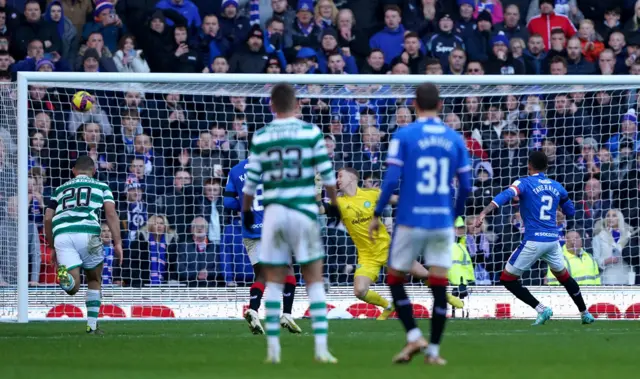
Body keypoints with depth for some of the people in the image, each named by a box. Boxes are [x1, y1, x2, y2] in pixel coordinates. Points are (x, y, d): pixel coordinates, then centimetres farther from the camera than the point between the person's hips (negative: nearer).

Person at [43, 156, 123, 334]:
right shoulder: (101, 187, 23)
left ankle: (64, 274, -39)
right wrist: (118, 243, 4)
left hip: (61, 234, 1)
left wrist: (53, 247, 31)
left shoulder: (60, 189, 30)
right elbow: (111, 214, 8)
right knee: (94, 281, 22)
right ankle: (92, 325, 20)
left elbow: (48, 219, 21)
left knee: (73, 288, -5)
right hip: (87, 232, -1)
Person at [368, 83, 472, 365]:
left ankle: (414, 336, -2)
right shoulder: (455, 139, 5)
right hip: (442, 222, 2)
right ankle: (433, 351, 5)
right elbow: (466, 185, 4)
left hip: (411, 221, -2)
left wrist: (377, 215, 0)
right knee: (439, 286, 5)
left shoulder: (404, 136, -4)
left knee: (395, 278, 12)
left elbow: (391, 180, -10)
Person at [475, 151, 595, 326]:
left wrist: (484, 212, -32)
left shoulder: (524, 183, -3)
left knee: (508, 279, 5)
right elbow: (570, 211, 23)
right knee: (564, 276, 29)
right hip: (553, 239, 6)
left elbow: (505, 196, -22)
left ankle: (541, 309, -5)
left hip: (533, 241, -6)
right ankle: (585, 313, 34)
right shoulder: (557, 187, 11)